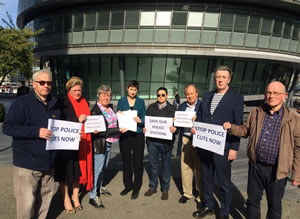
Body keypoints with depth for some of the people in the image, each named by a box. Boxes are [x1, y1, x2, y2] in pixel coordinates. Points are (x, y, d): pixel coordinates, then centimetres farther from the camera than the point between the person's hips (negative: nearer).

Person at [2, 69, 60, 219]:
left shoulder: (54, 104, 11)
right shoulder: (22, 103, -8)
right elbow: (7, 127, -15)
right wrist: (37, 132, -23)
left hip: (48, 161, 6)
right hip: (27, 163, -6)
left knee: (45, 199, 16)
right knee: (27, 202, 1)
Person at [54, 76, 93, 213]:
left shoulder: (84, 102, 12)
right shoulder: (63, 103, -5)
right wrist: (78, 120, -20)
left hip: (81, 142, 5)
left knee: (79, 168, 12)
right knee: (66, 169, 4)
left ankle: (75, 196, 29)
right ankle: (66, 199, 21)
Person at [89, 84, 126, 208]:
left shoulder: (109, 109, 8)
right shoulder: (96, 111, -16)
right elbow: (101, 131, -23)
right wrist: (118, 130, -22)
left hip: (108, 143, 8)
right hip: (100, 143, -8)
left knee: (104, 167, 20)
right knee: (97, 169, -1)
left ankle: (99, 187, 39)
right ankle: (93, 196, 11)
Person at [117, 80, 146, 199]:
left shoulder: (141, 102, 7)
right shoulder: (121, 101, 7)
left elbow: (144, 118, 3)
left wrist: (140, 120, -18)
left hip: (138, 135, -1)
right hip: (124, 135, 1)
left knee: (138, 162, 2)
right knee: (126, 161, 10)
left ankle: (136, 188, 17)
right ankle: (128, 185, 28)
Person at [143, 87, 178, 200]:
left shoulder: (172, 109, -1)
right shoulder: (151, 107, 9)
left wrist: (174, 129, -25)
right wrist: (144, 128, -8)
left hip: (166, 141, -3)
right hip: (152, 140, 3)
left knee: (166, 166, 10)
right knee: (153, 165, 15)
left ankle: (165, 189, 25)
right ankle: (152, 187, 31)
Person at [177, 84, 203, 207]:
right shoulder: (182, 106, 13)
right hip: (185, 139, 4)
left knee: (199, 168, 3)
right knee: (185, 167, 9)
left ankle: (200, 196, 17)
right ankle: (187, 193, 25)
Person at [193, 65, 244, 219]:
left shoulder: (236, 98, -4)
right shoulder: (206, 97, 11)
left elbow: (238, 125, -7)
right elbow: (199, 118, 15)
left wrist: (234, 148, -11)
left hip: (223, 148, -5)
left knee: (224, 182, 9)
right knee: (206, 178, 18)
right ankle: (208, 206, 38)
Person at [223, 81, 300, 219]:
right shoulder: (256, 112, 2)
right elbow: (245, 130, 11)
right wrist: (230, 127, -9)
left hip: (277, 171, -2)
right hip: (255, 166, 3)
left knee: (274, 205, 17)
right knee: (252, 200, 19)